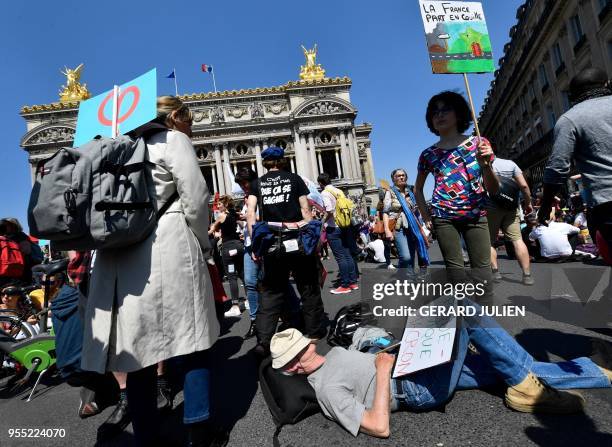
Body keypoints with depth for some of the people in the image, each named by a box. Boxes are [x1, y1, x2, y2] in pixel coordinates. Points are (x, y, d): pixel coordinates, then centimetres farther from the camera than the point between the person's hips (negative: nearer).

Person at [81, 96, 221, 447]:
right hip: (167, 252, -7)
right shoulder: (173, 139, 4)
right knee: (192, 344, 3)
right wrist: (203, 245, 6)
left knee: (139, 349, 9)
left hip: (120, 255, 7)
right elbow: (195, 198, -7)